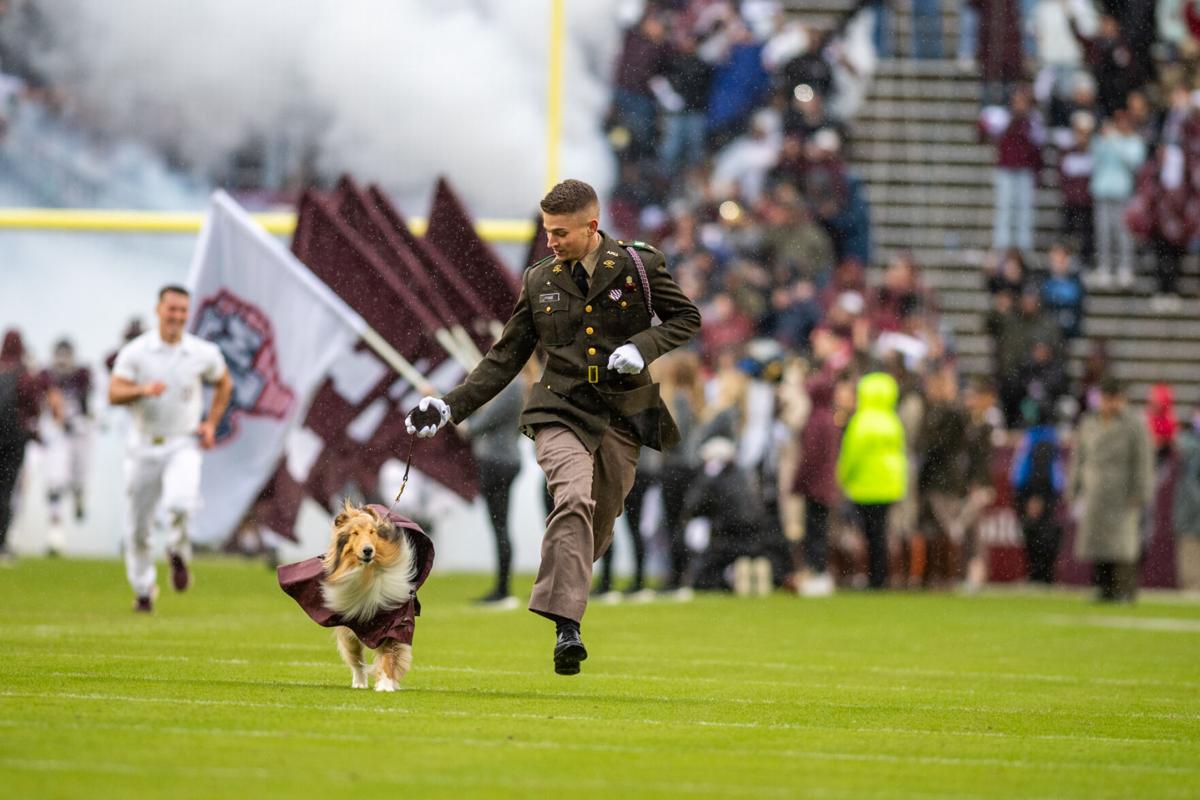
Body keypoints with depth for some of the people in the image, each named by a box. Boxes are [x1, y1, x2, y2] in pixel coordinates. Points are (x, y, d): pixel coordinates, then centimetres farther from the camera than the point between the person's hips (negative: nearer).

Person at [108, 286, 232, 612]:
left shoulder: (204, 353, -1)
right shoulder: (135, 351, -5)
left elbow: (224, 383, 18)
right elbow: (114, 393, -12)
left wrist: (211, 423, 8)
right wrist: (144, 389, -31)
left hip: (183, 446, -1)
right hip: (144, 447, 1)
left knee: (181, 502, -29)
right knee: (137, 527, 5)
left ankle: (178, 551, 2)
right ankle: (143, 589, 27)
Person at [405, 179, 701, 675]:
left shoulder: (639, 267, 2)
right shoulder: (539, 282, 8)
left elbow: (686, 319, 8)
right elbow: (504, 359, 12)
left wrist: (642, 348, -11)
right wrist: (451, 406, 3)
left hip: (621, 415, 1)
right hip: (560, 411, -1)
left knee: (599, 523, 5)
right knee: (574, 498, -25)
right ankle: (566, 627, -32)